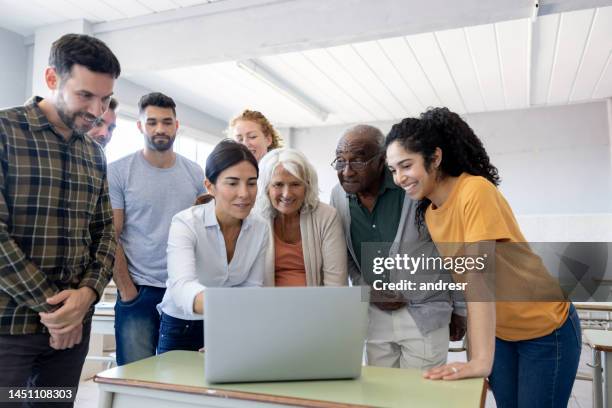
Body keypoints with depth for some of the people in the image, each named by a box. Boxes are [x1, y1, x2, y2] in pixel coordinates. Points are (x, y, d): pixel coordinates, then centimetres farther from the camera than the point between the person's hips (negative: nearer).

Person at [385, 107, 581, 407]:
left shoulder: (475, 191, -27)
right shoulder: (428, 211, -4)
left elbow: (478, 277, -33)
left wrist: (480, 361, -35)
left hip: (545, 330, -6)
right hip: (498, 332, 6)